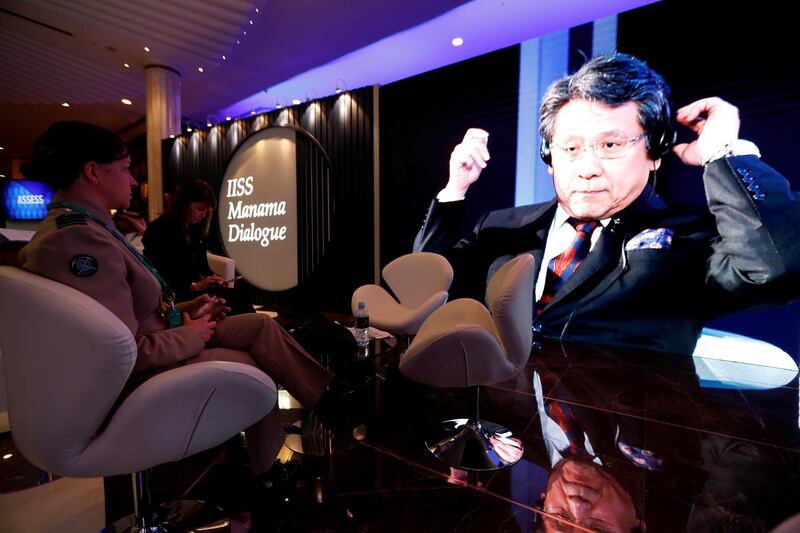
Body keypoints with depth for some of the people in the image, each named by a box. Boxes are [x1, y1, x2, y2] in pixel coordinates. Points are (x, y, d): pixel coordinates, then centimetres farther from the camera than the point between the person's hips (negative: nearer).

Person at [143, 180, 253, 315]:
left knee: (236, 296, -24)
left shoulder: (197, 230, 15)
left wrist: (213, 279, -1)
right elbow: (160, 277, -13)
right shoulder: (159, 230, -6)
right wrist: (194, 286, -20)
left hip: (198, 288, 7)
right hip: (175, 295, -6)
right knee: (233, 298, -30)